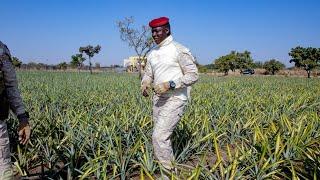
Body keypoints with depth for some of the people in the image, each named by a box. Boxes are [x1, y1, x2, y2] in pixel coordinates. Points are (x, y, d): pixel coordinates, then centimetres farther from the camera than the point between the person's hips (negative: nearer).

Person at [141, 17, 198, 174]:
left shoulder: (179, 50, -10)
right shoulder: (152, 53, 11)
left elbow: (193, 75, -12)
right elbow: (148, 74, 16)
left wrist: (169, 84, -22)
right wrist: (144, 84, -8)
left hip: (175, 99, -7)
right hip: (158, 99, 7)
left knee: (159, 136, -12)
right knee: (162, 136, 13)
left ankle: (167, 171, 5)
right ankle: (169, 166, 30)